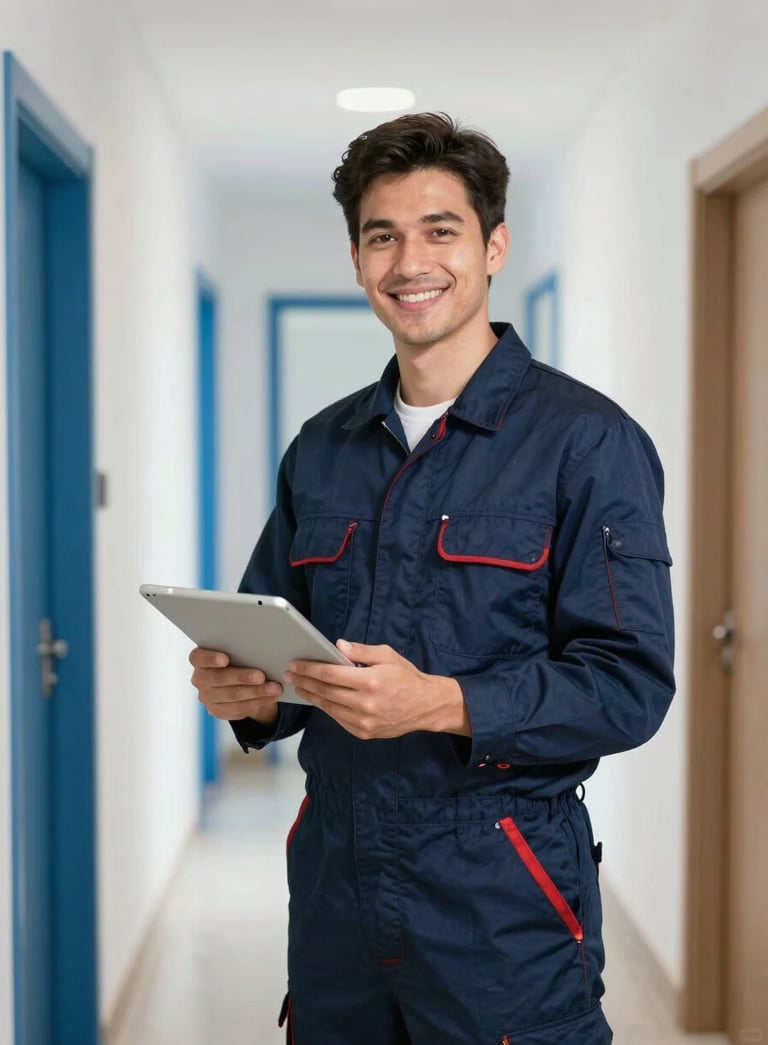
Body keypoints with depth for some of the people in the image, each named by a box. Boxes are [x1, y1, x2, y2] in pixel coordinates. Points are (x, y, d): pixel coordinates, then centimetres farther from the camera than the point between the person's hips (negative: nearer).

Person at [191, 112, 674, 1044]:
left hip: (500, 898, -5)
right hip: (334, 886, 5)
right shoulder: (322, 449, 11)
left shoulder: (586, 441, -7)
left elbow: (631, 684, -14)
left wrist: (444, 704, -26)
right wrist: (248, 692, -7)